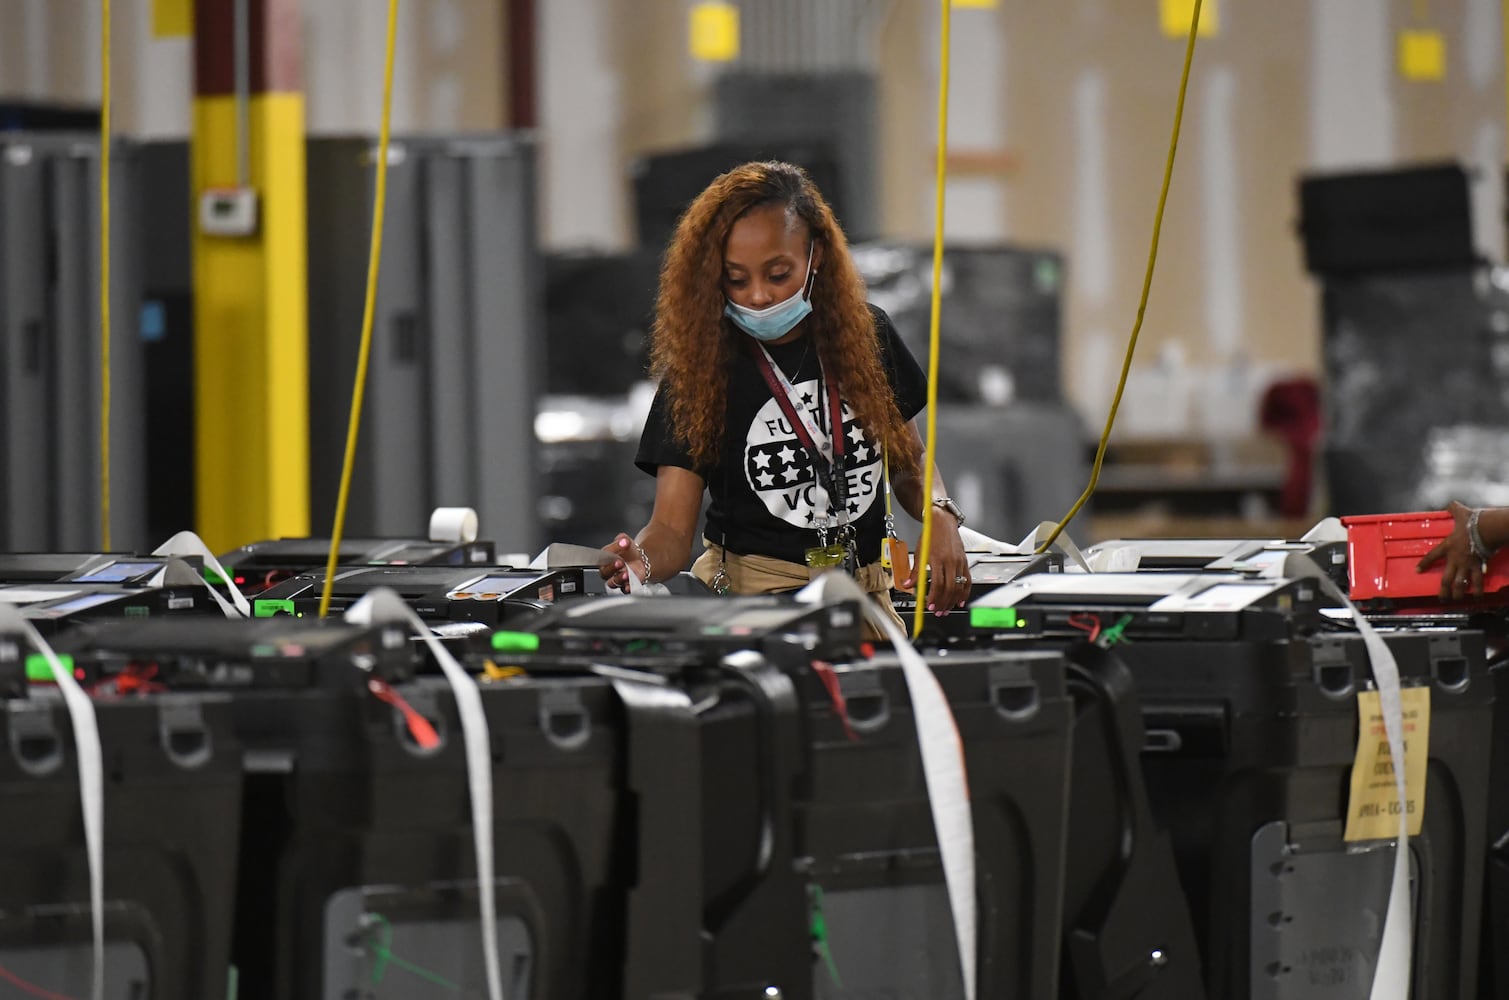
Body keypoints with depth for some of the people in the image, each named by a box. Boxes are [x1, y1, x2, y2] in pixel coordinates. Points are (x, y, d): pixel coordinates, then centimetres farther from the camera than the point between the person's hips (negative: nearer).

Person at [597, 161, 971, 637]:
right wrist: (641, 565, -32)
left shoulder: (867, 338, 5)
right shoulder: (700, 369, -4)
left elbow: (909, 464, 18)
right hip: (749, 594, -3)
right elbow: (671, 529, -9)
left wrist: (940, 514, -4)